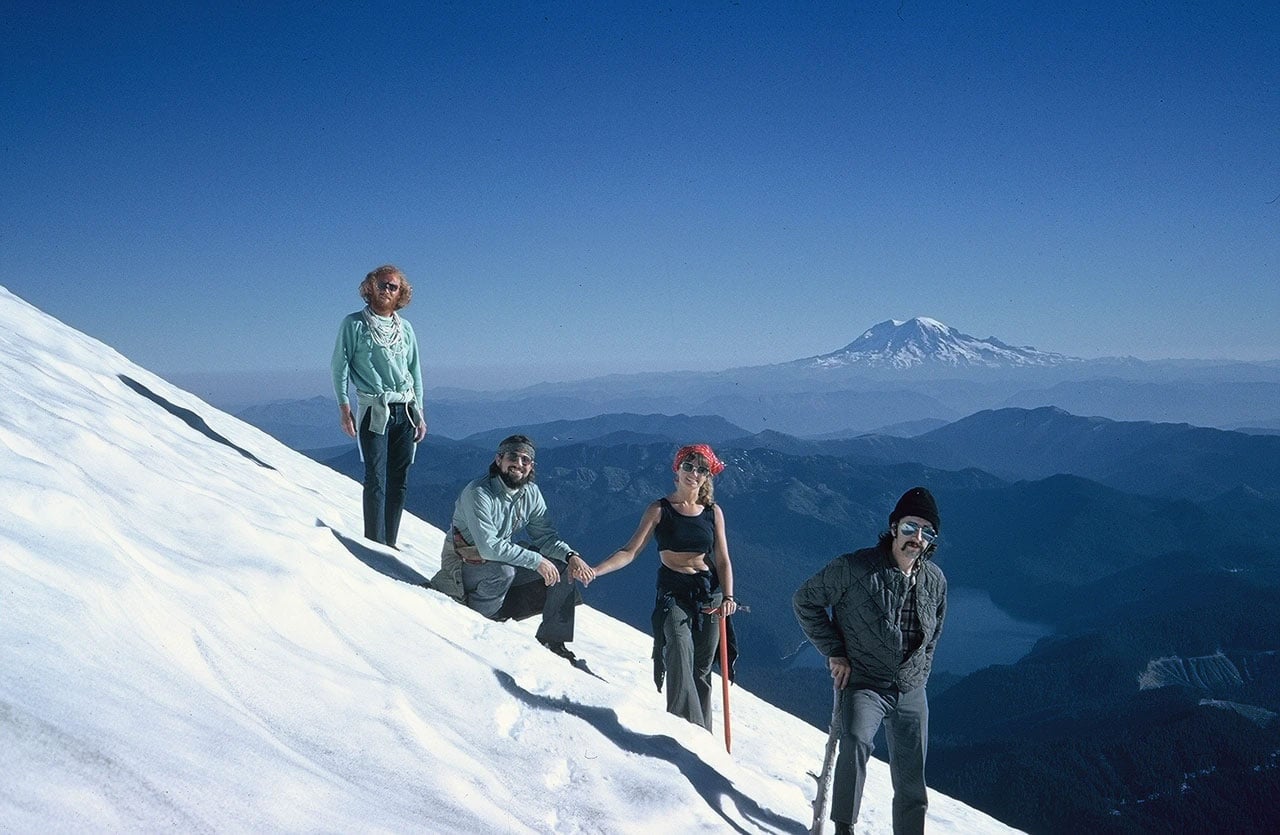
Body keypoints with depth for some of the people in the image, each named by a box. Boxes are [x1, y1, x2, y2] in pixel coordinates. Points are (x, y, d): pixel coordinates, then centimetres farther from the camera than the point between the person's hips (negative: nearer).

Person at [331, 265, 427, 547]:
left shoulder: (404, 327, 14)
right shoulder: (354, 324, 2)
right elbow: (339, 366, 0)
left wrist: (419, 414, 13)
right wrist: (344, 407, -8)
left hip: (405, 410, 5)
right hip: (374, 409, -5)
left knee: (400, 480, 4)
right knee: (376, 478, -10)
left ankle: (389, 542, 11)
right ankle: (375, 543, -7)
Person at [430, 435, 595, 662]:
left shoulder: (531, 493, -4)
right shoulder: (478, 493, -25)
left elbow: (546, 536, 1)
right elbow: (489, 547, -33)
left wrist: (571, 555, -19)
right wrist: (536, 561, -33)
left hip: (505, 557, 7)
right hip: (465, 564, -7)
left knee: (563, 568, -6)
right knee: (503, 571, -38)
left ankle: (554, 640, -2)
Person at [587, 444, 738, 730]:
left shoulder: (713, 512, 6)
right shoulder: (660, 510, -1)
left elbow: (723, 560, 7)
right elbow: (630, 551, -6)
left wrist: (728, 596, -8)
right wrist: (593, 571, -19)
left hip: (710, 596, 3)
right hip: (674, 595, -2)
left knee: (701, 673, 6)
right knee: (680, 663, -20)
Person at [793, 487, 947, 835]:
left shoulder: (935, 580, 4)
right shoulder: (854, 568, -14)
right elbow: (805, 600, -6)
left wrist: (919, 673, 13)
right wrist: (834, 652, -9)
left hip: (911, 694, 5)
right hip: (863, 684, -5)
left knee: (911, 783, 10)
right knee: (856, 744, -32)